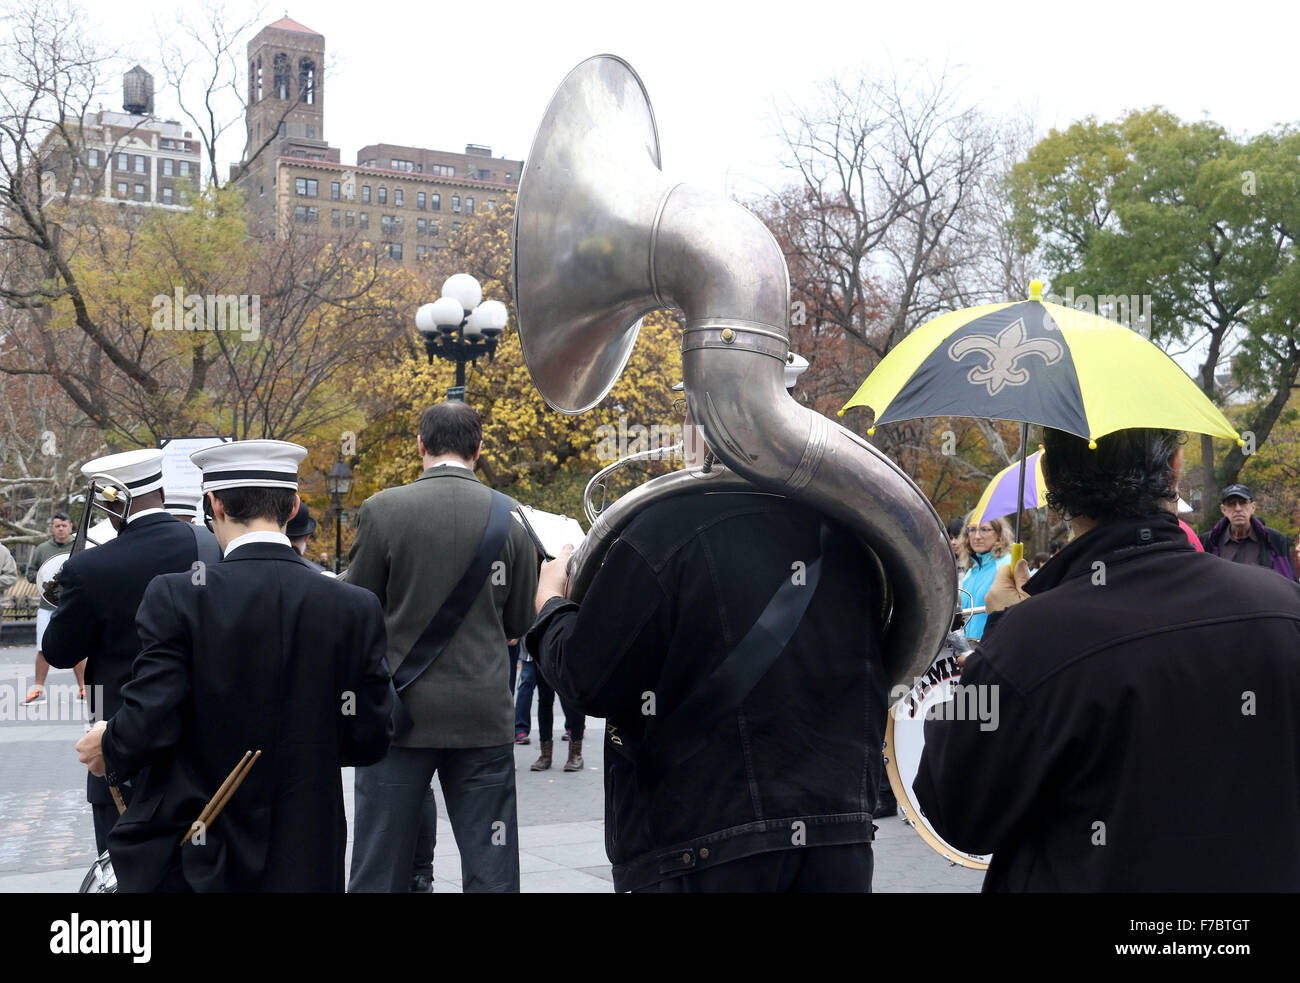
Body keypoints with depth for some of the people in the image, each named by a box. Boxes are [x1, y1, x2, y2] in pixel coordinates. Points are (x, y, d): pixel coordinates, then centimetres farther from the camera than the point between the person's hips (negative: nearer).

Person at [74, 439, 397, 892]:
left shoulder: (176, 597, -14)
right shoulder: (356, 608, -7)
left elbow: (148, 725, -16)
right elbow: (370, 740, -3)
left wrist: (109, 750, 7)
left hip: (188, 857, -2)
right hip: (303, 862, 2)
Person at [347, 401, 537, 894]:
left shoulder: (382, 509, -7)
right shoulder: (508, 517, -1)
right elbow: (520, 621, 8)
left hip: (401, 711, -1)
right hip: (484, 714, 2)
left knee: (378, 870, 8)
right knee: (491, 871, 8)